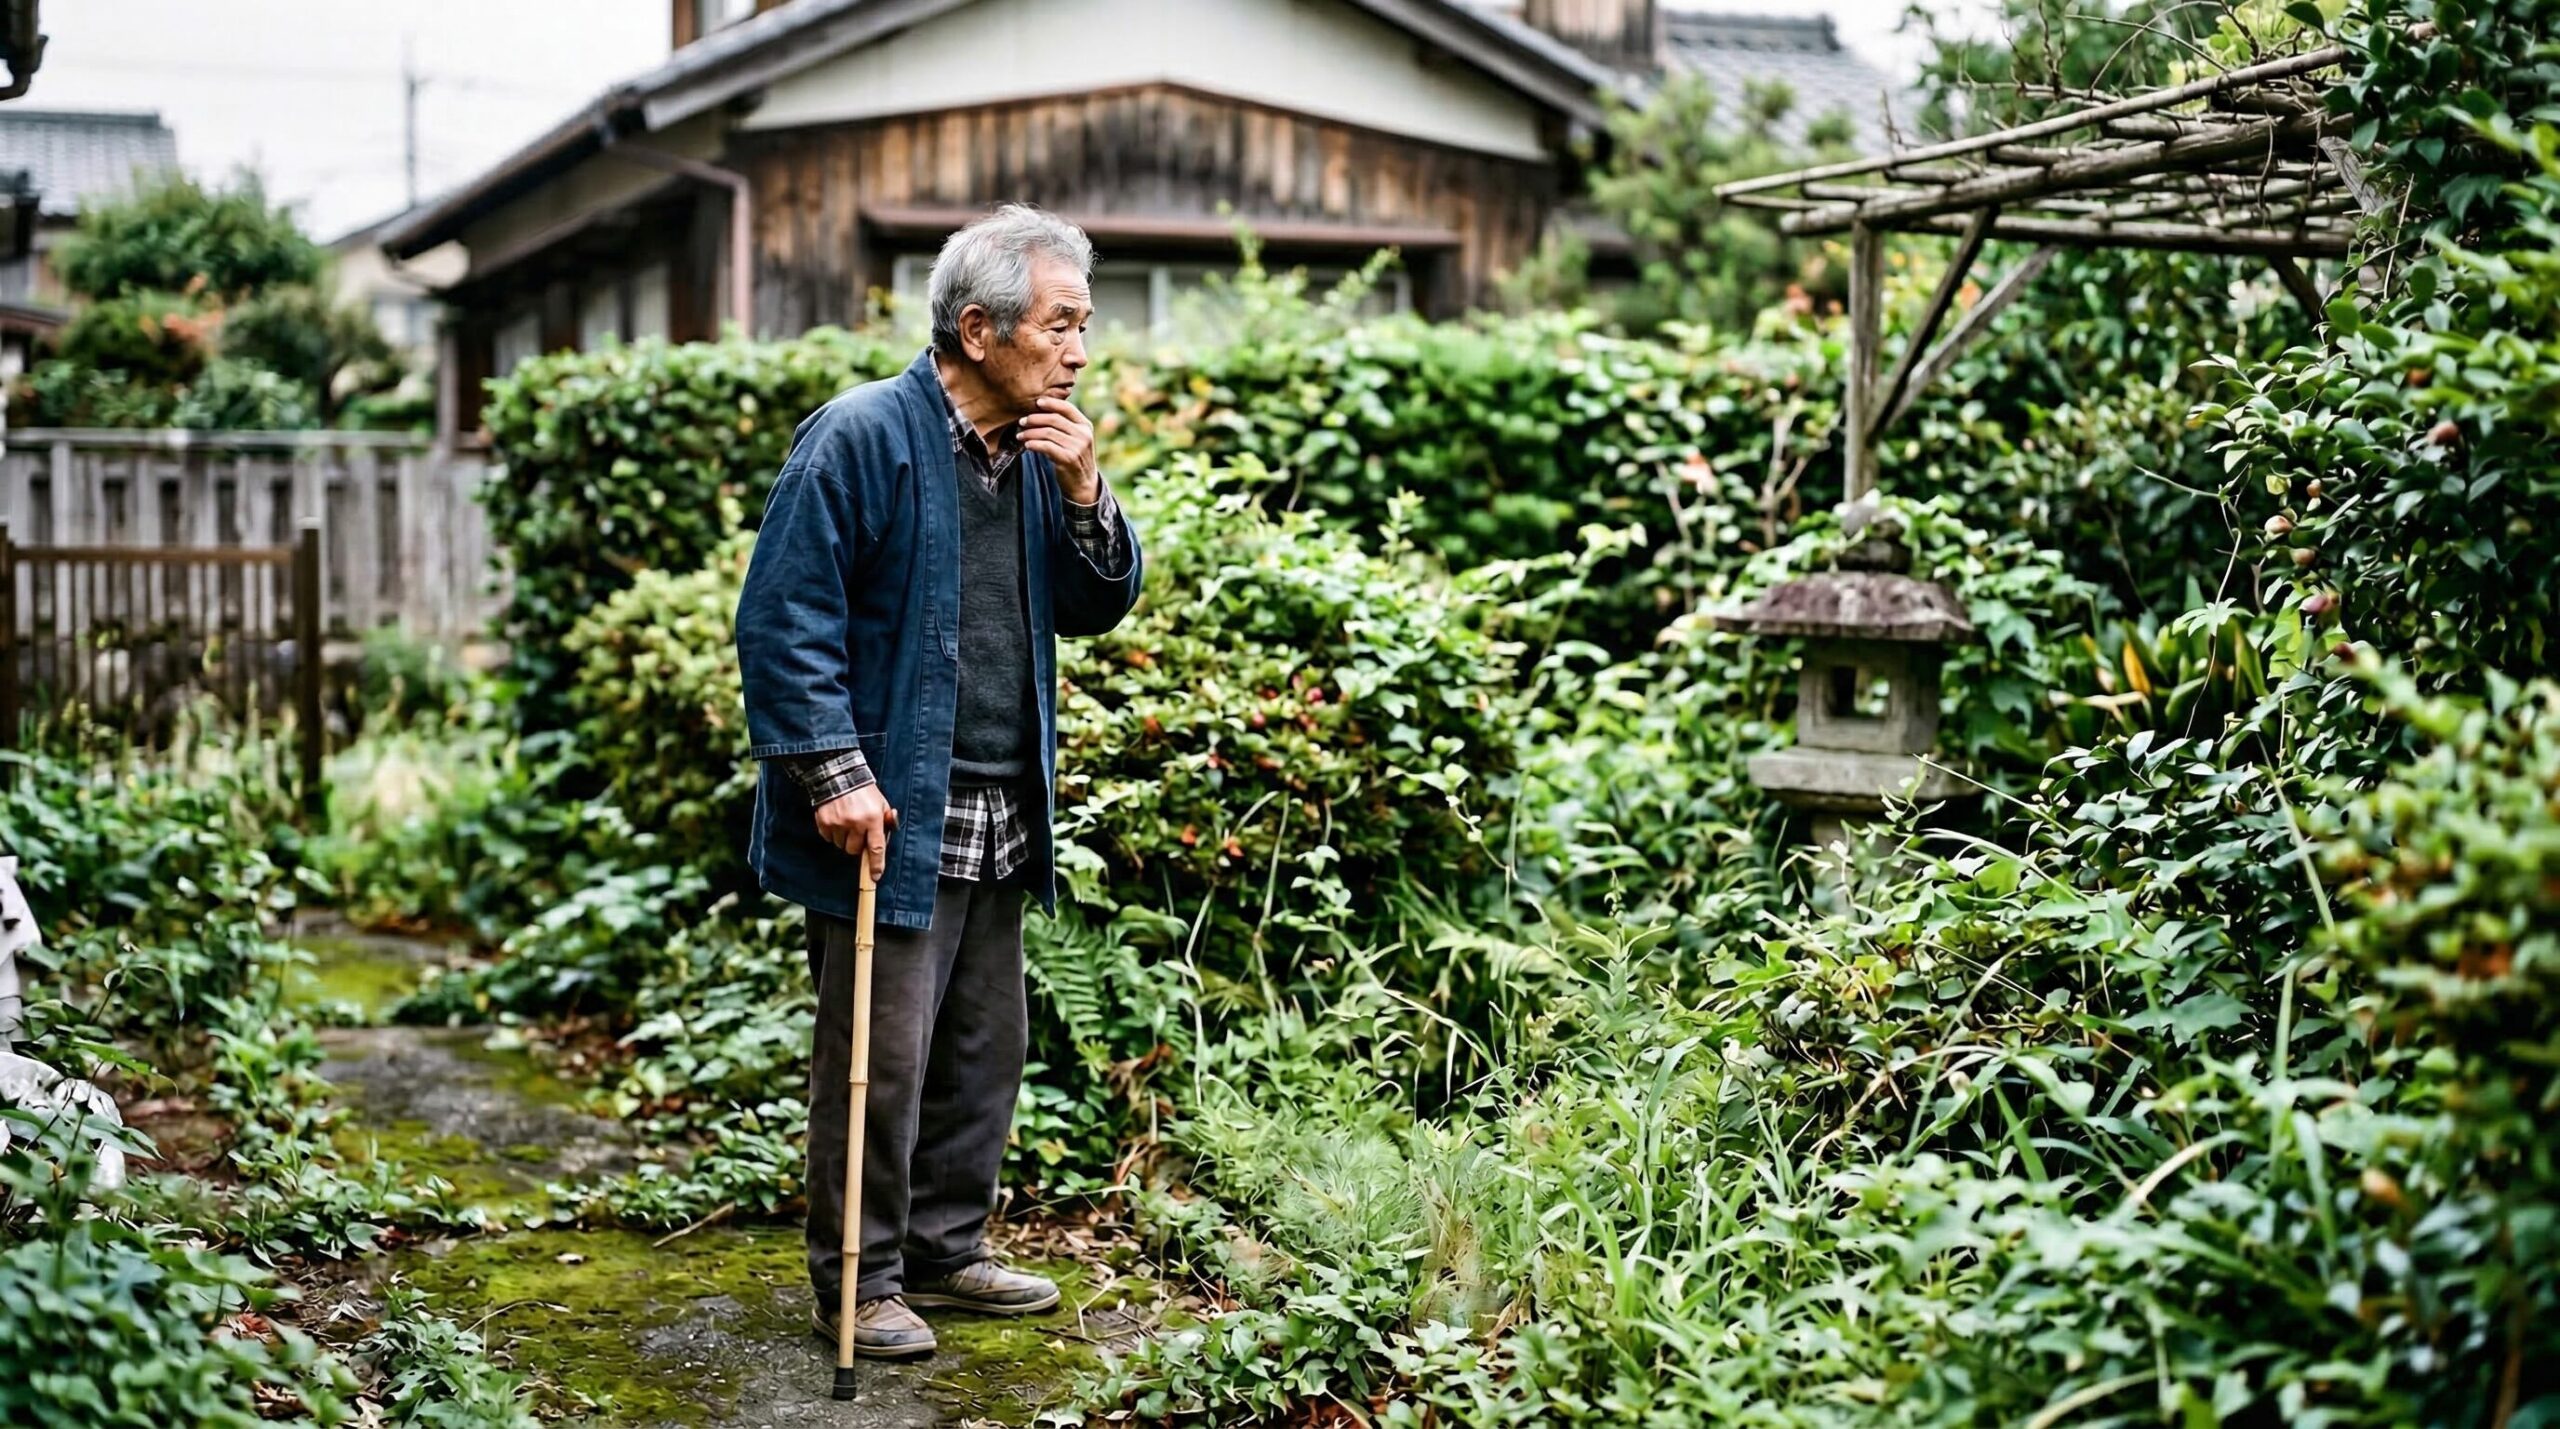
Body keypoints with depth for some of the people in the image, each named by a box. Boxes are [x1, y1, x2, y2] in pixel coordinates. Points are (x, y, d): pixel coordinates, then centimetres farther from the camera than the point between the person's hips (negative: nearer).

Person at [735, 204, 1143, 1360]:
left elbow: (1097, 609, 12)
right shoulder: (863, 438, -13)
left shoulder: (1035, 451, 10)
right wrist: (836, 774, -20)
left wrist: (1084, 493, -5)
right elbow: (783, 616, -15)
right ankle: (860, 1283, 13)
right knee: (880, 1058, 0)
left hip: (1001, 824, 8)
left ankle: (945, 1250, 30)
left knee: (987, 1048, 15)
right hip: (889, 817, -8)